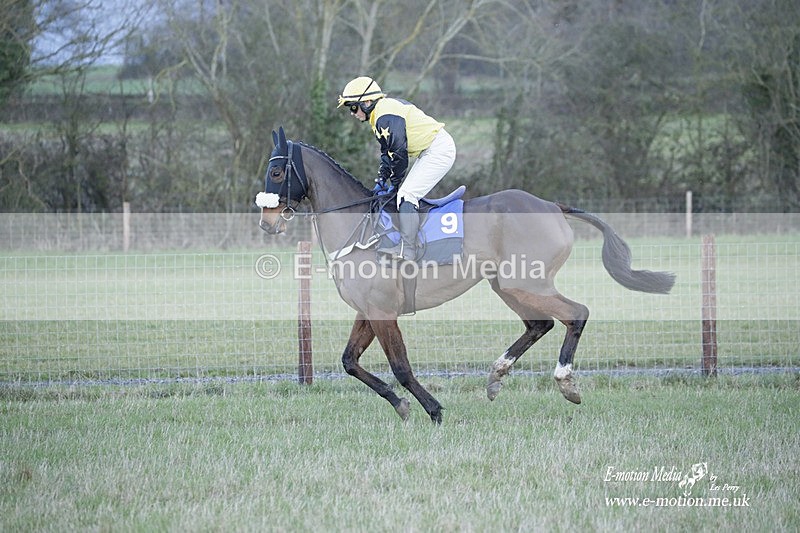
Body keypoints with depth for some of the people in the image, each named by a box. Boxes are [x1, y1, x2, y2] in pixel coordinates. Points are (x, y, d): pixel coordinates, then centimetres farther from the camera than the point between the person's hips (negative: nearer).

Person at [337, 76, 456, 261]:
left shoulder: (386, 116, -18)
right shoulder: (383, 109, 16)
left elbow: (398, 152, -17)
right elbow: (387, 153, 22)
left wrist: (396, 182, -5)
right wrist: (382, 179, 13)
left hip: (439, 151, -11)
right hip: (430, 152, 11)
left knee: (406, 195, -17)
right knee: (409, 193, 14)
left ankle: (407, 250, -22)